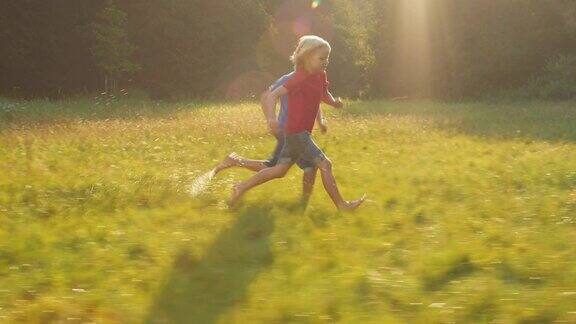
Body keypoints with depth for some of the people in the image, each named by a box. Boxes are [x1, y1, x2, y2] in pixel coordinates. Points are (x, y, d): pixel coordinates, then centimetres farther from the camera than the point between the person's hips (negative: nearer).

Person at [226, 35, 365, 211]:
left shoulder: (321, 76, 6)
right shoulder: (300, 78, -19)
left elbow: (324, 94, 26)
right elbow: (273, 95, -25)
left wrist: (334, 101, 3)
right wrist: (271, 118, -42)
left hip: (301, 132, 9)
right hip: (297, 132, -9)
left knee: (280, 170, 15)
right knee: (325, 164, -7)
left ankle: (242, 187, 22)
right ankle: (341, 204, 0)